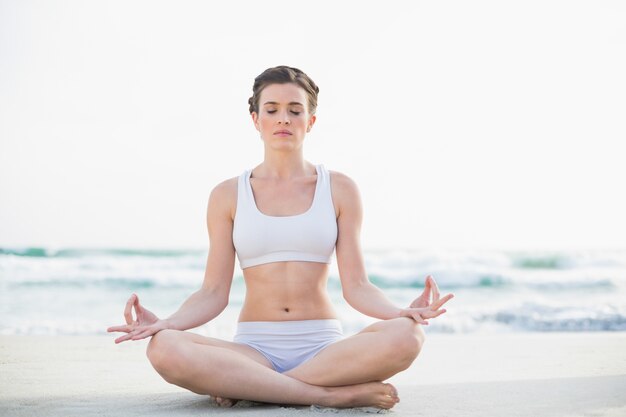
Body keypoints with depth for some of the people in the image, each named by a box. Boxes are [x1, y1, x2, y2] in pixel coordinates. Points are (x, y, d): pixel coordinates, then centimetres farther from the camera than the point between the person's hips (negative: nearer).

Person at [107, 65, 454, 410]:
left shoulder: (339, 189, 6)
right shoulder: (227, 196, 7)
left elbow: (356, 286, 2)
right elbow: (213, 293, 2)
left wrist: (404, 312, -18)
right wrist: (163, 323, -17)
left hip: (324, 348, 1)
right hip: (253, 349, 0)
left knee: (405, 336, -31)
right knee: (164, 349, -32)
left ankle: (247, 387, -20)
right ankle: (332, 394, -25)